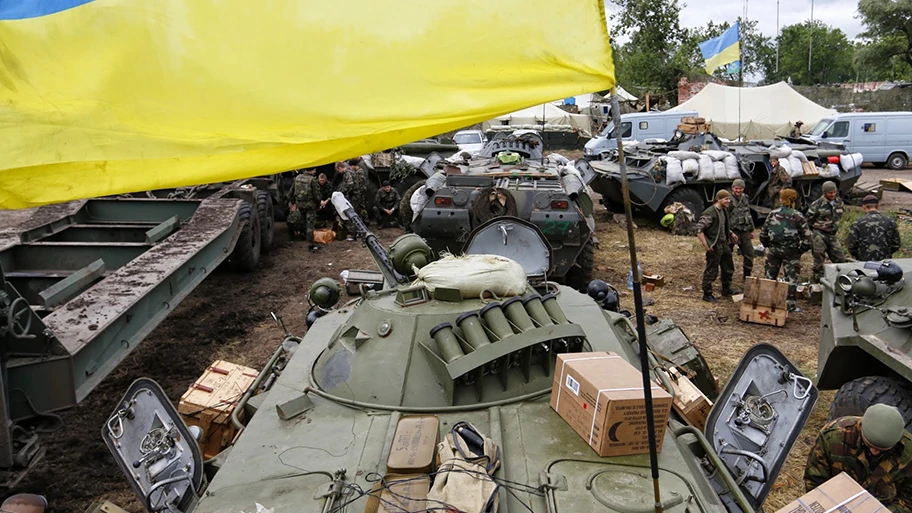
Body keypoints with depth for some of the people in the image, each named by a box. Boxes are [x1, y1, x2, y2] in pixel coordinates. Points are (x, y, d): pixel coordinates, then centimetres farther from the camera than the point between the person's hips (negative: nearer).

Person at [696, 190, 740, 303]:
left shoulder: (724, 210, 8)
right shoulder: (710, 213, -21)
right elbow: (699, 229, -24)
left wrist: (731, 233, 16)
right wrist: (706, 245, -25)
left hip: (724, 244, 10)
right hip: (714, 246, -10)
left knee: (728, 268, 21)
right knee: (711, 271, -1)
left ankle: (726, 289, 38)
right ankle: (707, 294, 11)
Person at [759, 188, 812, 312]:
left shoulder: (772, 214, -1)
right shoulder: (798, 216, -7)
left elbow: (763, 234, 1)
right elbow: (807, 237, -10)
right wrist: (800, 250, 2)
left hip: (773, 250, 2)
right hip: (791, 251, -2)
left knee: (769, 276, 13)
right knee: (791, 278, 6)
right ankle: (791, 304, 8)